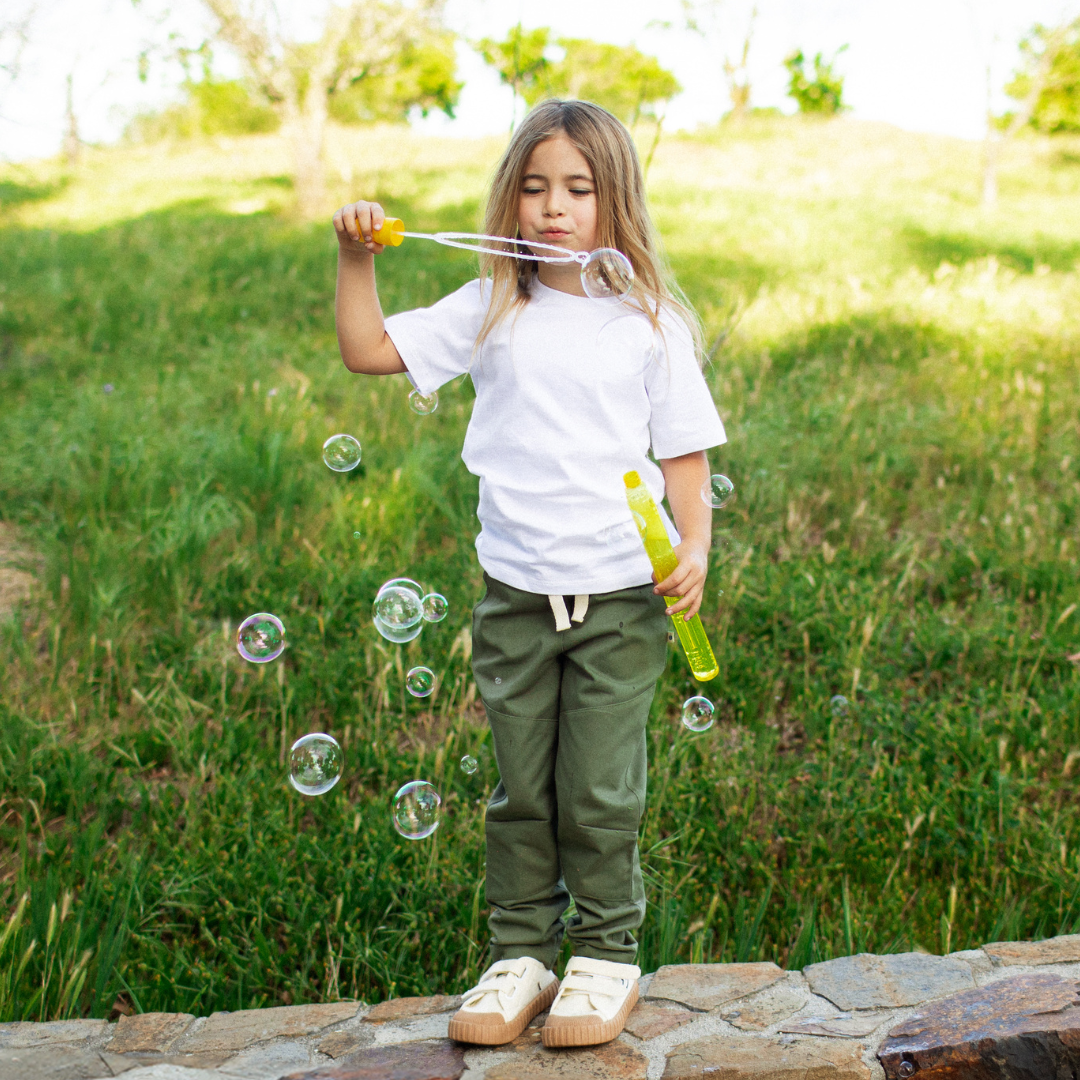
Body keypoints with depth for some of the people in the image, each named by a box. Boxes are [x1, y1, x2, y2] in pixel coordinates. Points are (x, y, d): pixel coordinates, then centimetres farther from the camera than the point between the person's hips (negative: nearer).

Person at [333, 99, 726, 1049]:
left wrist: (694, 548, -11)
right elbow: (367, 351, 7)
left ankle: (607, 955, 23)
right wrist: (356, 259, -4)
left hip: (621, 597, -2)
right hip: (516, 597, 2)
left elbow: (685, 454, 2)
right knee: (520, 791, 11)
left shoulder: (649, 325, 1)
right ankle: (520, 955, 25)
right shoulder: (489, 314, 5)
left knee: (599, 793, 4)